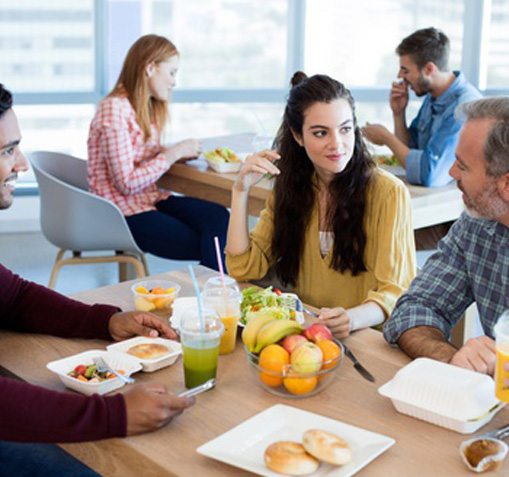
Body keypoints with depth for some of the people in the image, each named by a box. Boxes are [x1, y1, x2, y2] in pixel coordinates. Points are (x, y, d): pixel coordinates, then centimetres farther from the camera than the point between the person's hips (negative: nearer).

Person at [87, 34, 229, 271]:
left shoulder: (146, 108, 12)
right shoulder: (114, 110, -17)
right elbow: (126, 184, -19)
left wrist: (180, 153, -1)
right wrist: (173, 153, -16)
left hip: (149, 198, 8)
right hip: (122, 212, -8)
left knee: (218, 216, -17)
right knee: (204, 245, -17)